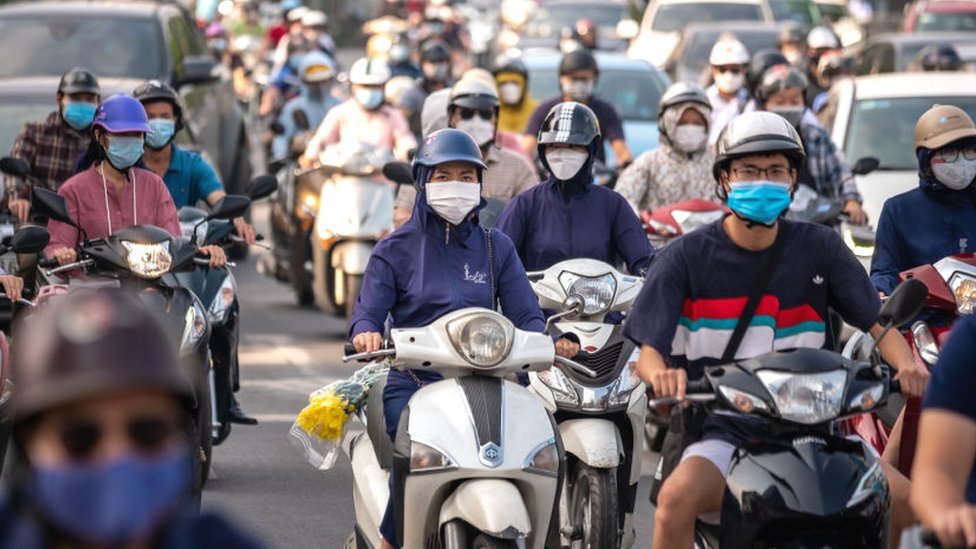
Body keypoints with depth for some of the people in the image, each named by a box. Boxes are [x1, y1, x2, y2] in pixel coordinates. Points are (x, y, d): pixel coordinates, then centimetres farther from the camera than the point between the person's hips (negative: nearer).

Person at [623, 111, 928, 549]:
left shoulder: (818, 247, 8)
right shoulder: (685, 257, 0)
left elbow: (876, 322, 7)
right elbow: (648, 352, -4)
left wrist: (907, 365, -16)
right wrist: (662, 375, -28)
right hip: (721, 431, -3)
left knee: (904, 502, -16)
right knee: (677, 498, -34)